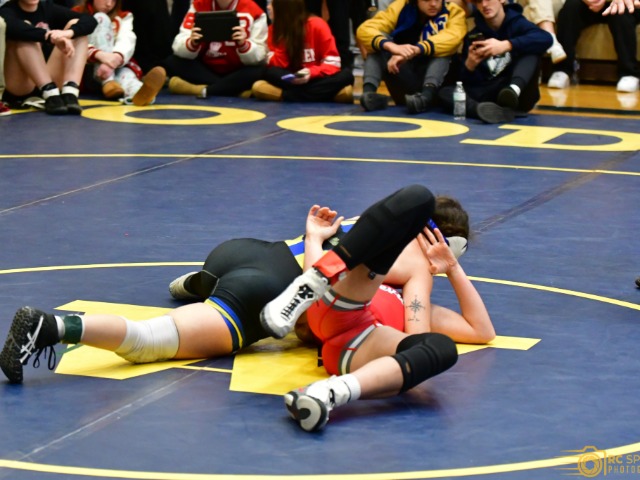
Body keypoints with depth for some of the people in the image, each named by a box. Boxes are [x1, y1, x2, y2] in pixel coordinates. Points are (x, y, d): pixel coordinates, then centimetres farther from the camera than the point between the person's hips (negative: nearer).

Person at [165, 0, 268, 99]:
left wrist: (243, 44, -36)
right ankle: (237, 89, -23)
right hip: (205, 68, 3)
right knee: (172, 63, -21)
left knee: (258, 73, -33)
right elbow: (180, 49, -13)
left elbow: (258, 58, -16)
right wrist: (193, 43, -34)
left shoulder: (252, 12, -13)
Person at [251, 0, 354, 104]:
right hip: (292, 81, 1)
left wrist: (311, 72, -28)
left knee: (346, 75, -32)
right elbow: (277, 65, -7)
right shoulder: (274, 28, 1)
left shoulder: (317, 25, -8)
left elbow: (332, 63, -12)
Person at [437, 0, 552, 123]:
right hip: (488, 97, 3)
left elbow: (546, 38, -21)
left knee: (530, 48, -19)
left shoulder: (517, 24, 2)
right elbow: (467, 82, 7)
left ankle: (514, 90, -48)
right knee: (445, 92, -19)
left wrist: (506, 45, -29)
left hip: (519, 96, -3)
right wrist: (469, 65, -15)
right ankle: (489, 110, -50)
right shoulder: (473, 36, 10)